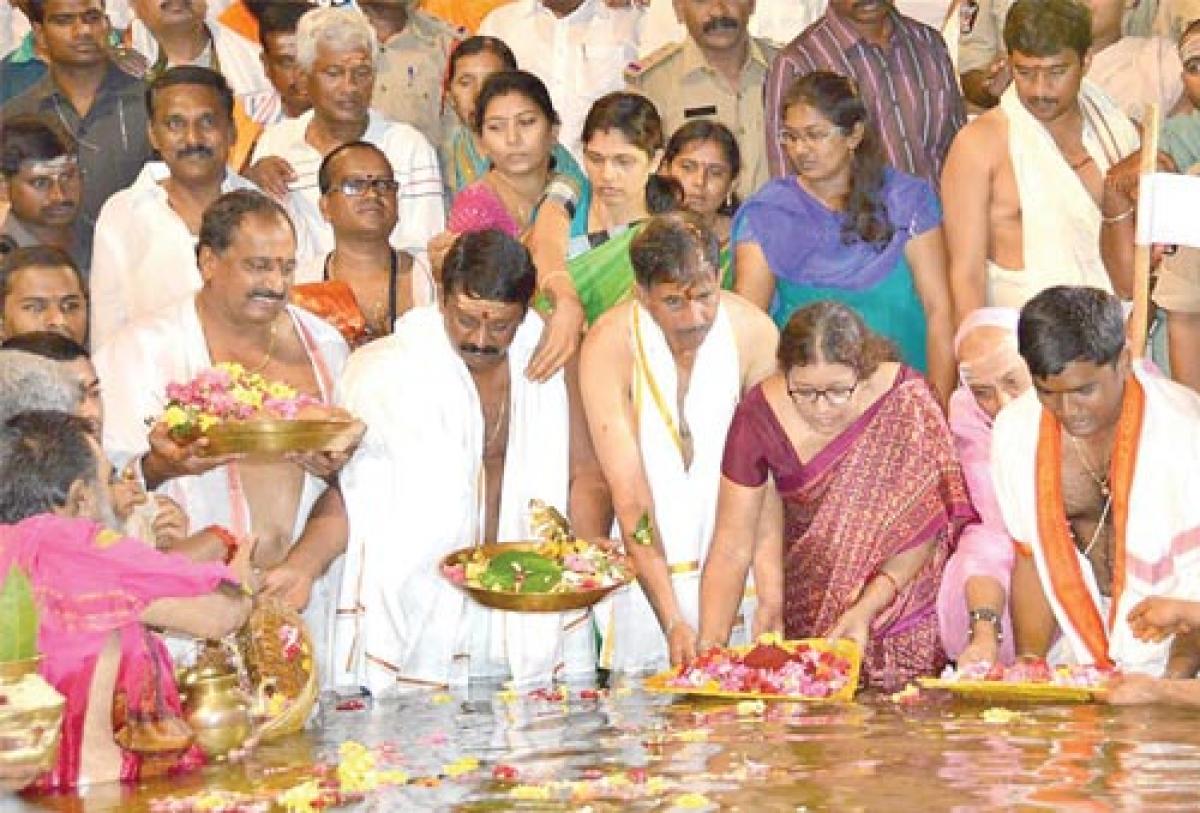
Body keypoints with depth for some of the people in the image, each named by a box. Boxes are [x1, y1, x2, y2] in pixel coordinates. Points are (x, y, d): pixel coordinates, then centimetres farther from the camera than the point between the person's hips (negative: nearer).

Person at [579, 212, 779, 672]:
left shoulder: (754, 332, -10)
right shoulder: (608, 346, -15)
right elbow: (630, 496, -20)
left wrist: (771, 597, -20)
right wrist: (672, 620, -27)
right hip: (648, 577, -1)